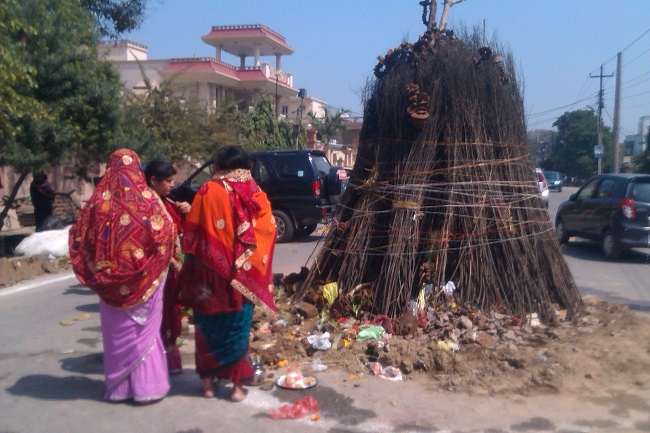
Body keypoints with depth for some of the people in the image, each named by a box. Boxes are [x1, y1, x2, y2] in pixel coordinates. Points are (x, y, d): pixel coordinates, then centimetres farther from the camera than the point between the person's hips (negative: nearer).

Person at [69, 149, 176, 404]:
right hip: (145, 277, -2)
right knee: (145, 329, 7)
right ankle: (147, 385, 11)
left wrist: (97, 267, 15)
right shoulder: (147, 198, -8)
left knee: (116, 330, 12)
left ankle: (118, 386, 22)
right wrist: (163, 260, 7)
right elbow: (166, 232, -11)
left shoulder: (100, 199, -2)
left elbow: (80, 236, 2)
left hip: (111, 278, 2)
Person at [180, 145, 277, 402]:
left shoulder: (207, 192, -6)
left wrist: (192, 262, 11)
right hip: (243, 273, 1)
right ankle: (238, 385, 15)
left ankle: (208, 381, 21)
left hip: (210, 272, -1)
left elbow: (191, 232, -3)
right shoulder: (255, 194, -1)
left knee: (209, 325, 13)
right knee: (238, 327, 10)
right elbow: (268, 230, 1)